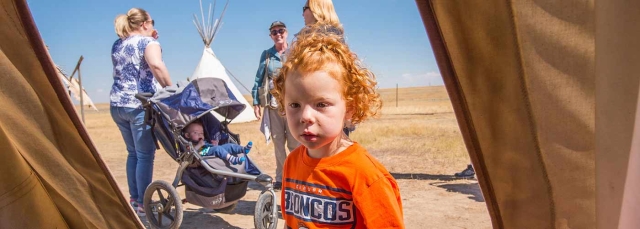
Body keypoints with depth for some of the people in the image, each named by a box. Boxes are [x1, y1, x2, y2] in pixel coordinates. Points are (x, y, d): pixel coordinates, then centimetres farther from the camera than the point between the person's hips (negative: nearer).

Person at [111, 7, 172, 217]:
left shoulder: (117, 45, 17)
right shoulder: (147, 41, -5)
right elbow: (156, 65, -25)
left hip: (117, 105, 8)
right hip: (140, 105, -8)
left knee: (133, 153, 17)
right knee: (145, 155, -1)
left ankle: (133, 199, 24)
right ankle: (143, 204, 2)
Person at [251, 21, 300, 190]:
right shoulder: (266, 55, 10)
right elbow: (259, 79, 12)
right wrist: (256, 103, 8)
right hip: (273, 105, 3)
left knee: (294, 143, -4)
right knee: (278, 142, 9)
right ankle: (280, 178, 21)